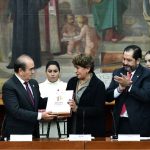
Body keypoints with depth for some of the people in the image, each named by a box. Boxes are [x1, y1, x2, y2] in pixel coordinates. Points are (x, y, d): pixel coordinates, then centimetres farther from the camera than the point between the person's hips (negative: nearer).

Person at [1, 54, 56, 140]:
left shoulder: (34, 83, 9)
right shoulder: (9, 86, -15)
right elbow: (15, 111, -23)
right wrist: (40, 116, -26)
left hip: (34, 132, 7)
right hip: (16, 134, -7)